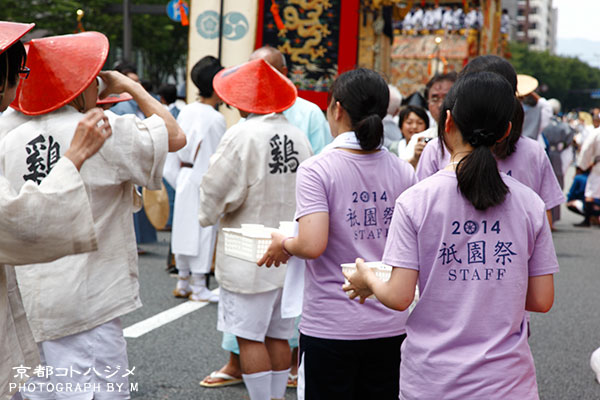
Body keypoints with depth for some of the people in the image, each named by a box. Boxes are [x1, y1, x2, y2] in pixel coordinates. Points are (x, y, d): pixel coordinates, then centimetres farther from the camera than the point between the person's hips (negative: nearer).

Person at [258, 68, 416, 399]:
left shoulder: (316, 169, -12)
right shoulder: (403, 172, 2)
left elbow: (312, 245, -22)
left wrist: (283, 245, -2)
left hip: (330, 327, -4)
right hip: (390, 326, 4)